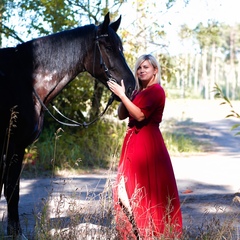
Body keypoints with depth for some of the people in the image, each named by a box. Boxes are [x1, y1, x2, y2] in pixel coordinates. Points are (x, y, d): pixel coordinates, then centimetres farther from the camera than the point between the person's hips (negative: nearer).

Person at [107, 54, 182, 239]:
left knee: (148, 188, -7)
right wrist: (122, 96, -2)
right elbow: (122, 115, 12)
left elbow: (140, 115, -21)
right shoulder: (138, 92, 15)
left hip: (148, 143, -9)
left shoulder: (156, 91, -10)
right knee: (129, 187, 7)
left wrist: (122, 95, -17)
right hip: (133, 142, 9)